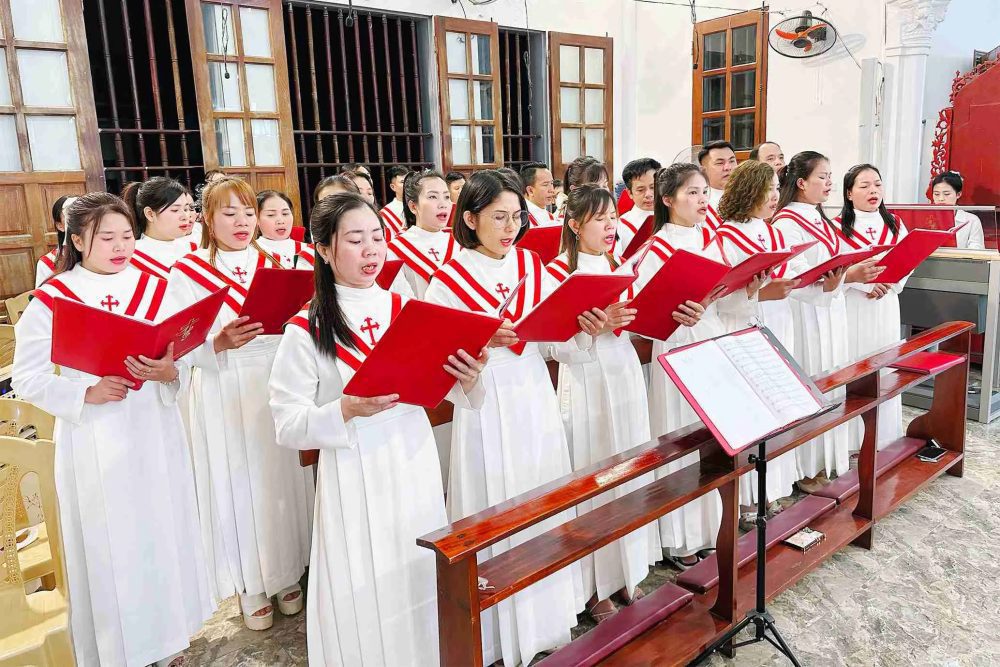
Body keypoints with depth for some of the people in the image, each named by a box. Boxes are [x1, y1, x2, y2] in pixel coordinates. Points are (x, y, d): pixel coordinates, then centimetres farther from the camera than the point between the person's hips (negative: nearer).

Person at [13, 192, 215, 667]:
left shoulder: (153, 288, 3)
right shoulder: (50, 301, -5)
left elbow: (183, 357, 2)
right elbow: (27, 380, -4)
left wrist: (168, 372, -19)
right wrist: (86, 393, -18)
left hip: (155, 435, 3)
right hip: (94, 443, -3)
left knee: (163, 532, 12)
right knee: (109, 545, 6)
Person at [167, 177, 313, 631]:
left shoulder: (275, 265, 7)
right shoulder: (187, 273, -1)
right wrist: (220, 342, -24)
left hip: (275, 385, 2)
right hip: (222, 393, -2)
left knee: (280, 481, 9)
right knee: (237, 486, 7)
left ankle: (287, 574, 29)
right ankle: (250, 587, 24)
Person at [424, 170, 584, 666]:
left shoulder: (533, 265, 4)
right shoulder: (448, 281, -9)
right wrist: (481, 340, -21)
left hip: (536, 398, 5)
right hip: (485, 406, -4)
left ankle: (544, 616, 34)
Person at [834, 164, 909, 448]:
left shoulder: (895, 225, 11)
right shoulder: (837, 226, -4)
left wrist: (888, 285, -12)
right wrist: (866, 284, -21)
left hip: (886, 306, 4)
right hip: (851, 306, -4)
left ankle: (884, 435, 19)